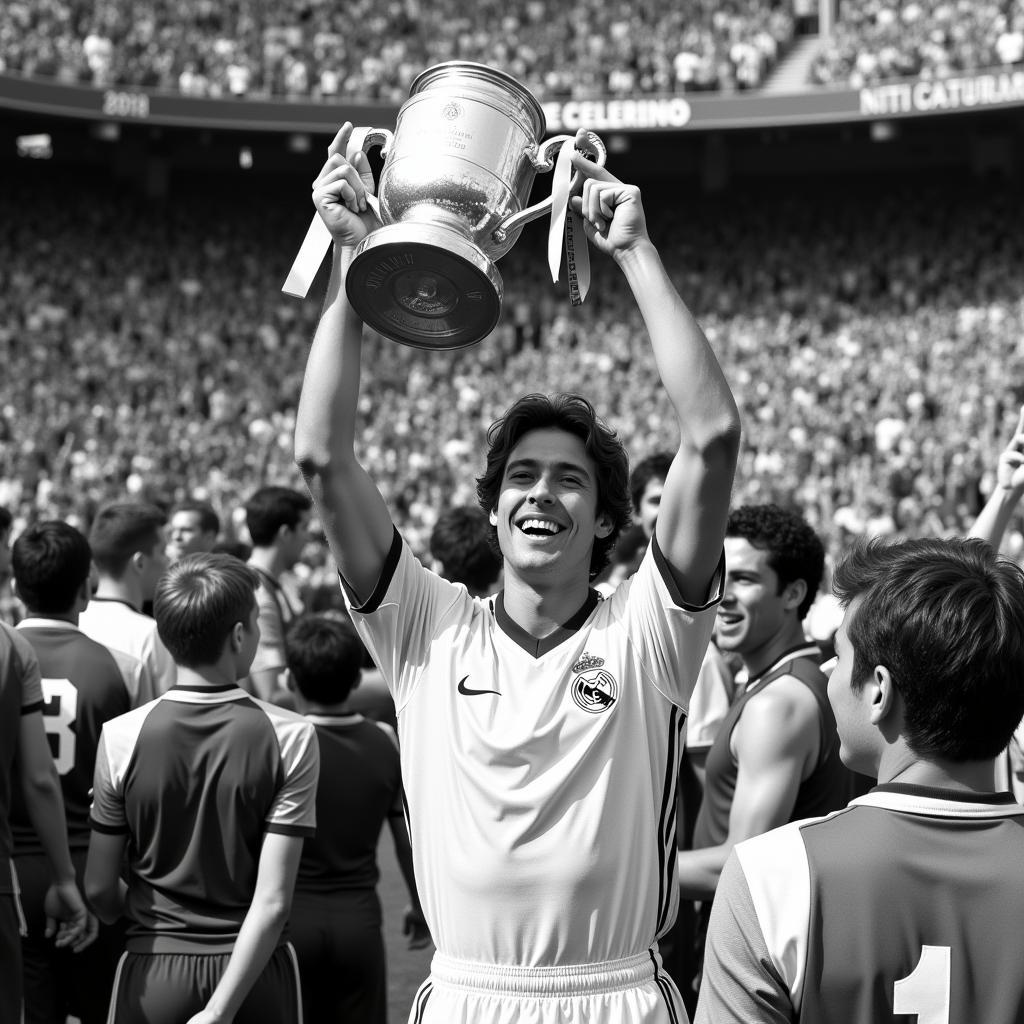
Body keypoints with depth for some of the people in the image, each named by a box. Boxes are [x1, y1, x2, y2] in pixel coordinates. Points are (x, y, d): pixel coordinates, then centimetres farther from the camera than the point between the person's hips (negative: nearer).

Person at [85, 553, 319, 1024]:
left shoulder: (121, 737, -7)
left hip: (152, 971, 0)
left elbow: (100, 890, 0)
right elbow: (273, 901, -15)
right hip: (252, 971, 0)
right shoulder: (289, 738, -9)